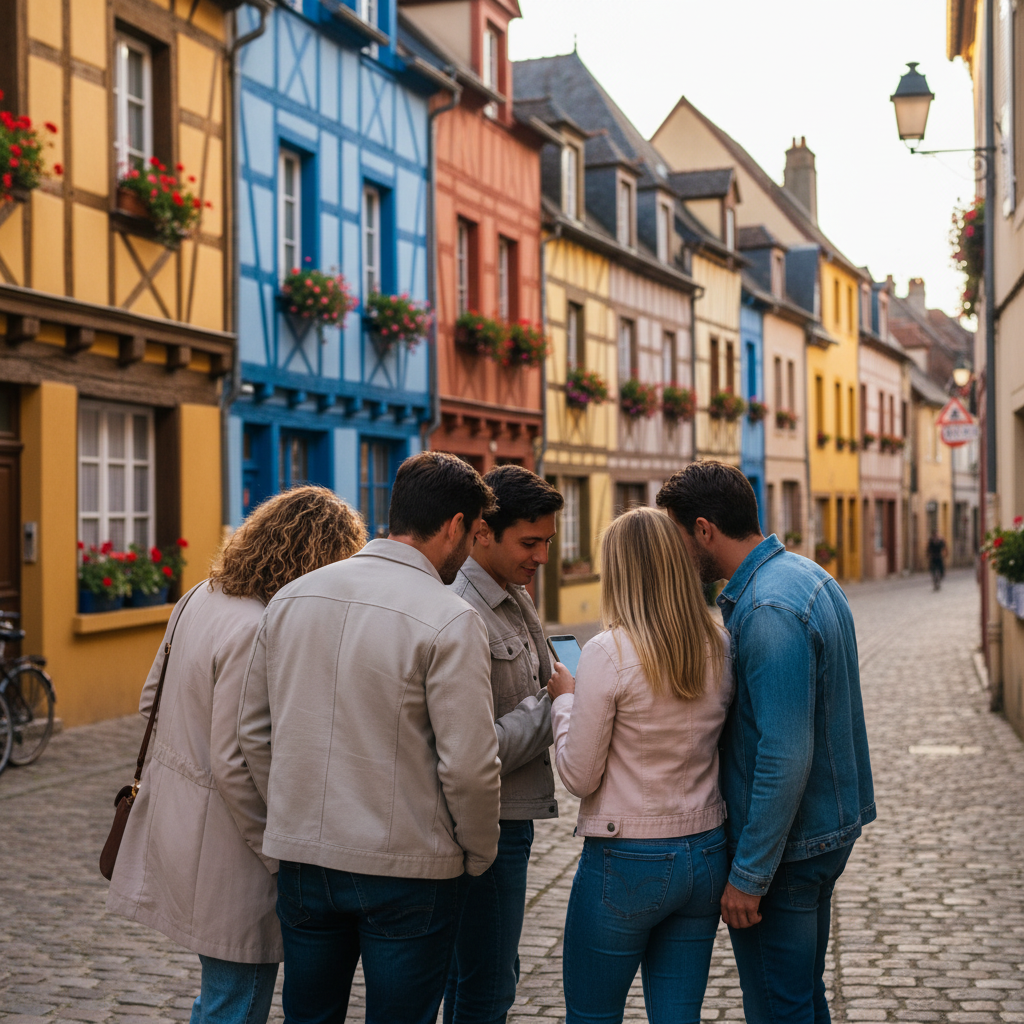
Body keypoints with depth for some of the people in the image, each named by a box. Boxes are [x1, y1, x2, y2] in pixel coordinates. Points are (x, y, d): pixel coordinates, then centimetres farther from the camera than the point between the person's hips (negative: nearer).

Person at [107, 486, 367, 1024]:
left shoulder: (200, 598, 3)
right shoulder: (257, 632, -25)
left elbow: (152, 699, 14)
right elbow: (234, 767, -24)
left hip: (175, 812, 9)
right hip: (225, 841, -9)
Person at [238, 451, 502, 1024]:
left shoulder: (292, 597, 3)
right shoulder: (451, 620, -15)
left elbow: (255, 733, 10)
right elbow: (468, 765, -17)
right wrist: (479, 854, 0)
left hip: (302, 862, 5)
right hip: (406, 870, -5)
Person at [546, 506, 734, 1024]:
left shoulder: (609, 653, -17)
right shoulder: (720, 649, 0)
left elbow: (579, 777, -12)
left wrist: (564, 699, 4)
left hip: (625, 863, -5)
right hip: (706, 855, 6)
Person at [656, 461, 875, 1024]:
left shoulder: (769, 611, -24)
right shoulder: (809, 576, 8)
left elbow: (785, 759, -27)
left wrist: (748, 875, -22)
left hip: (785, 847, -10)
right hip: (829, 826, 10)